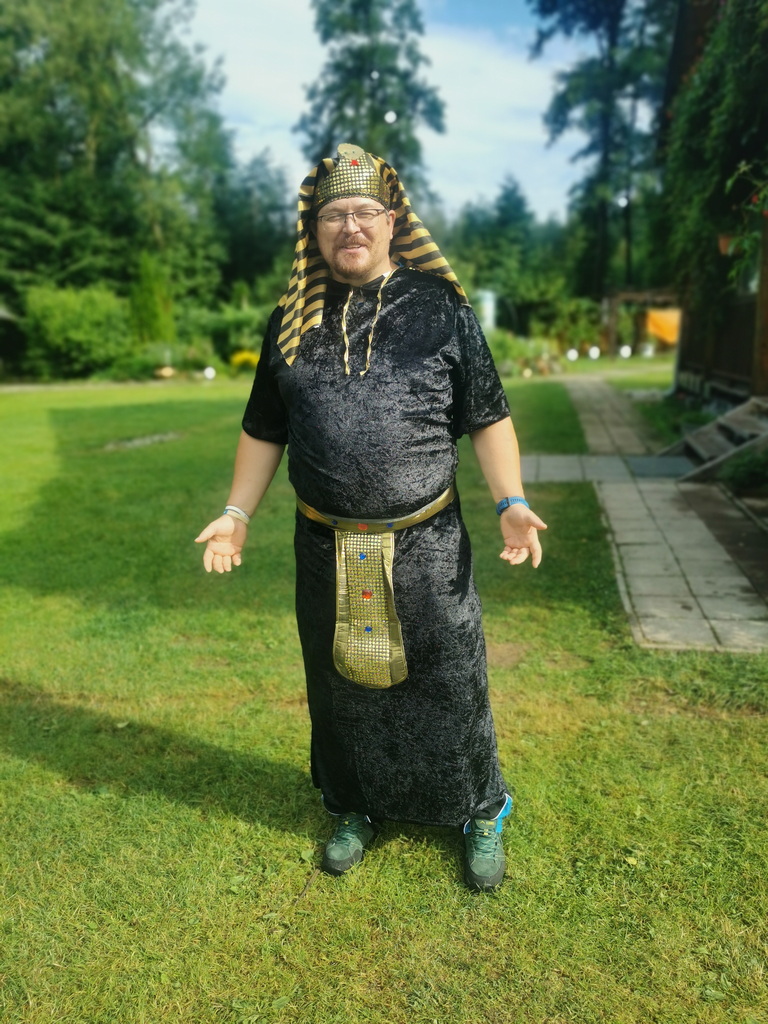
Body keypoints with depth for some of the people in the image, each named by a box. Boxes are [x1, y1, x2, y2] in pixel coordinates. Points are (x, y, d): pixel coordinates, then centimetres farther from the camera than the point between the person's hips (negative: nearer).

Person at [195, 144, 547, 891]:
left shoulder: (440, 307, -1)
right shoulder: (292, 320, 6)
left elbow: (486, 417, -1)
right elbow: (264, 429, 12)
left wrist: (511, 503, -13)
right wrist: (236, 512, 5)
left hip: (426, 547, -2)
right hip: (326, 549, 3)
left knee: (449, 686, 9)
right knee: (342, 686, 17)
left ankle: (481, 815, 34)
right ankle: (355, 808, 42)